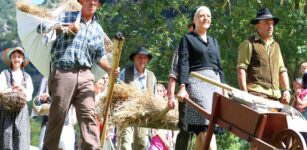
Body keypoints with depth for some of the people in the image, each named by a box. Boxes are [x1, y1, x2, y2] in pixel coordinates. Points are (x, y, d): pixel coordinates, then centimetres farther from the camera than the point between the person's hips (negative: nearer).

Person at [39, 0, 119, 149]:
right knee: (57, 115, -2)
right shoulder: (66, 17, 10)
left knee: (89, 115, -8)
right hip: (63, 73, -3)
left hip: (85, 76, 3)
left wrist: (109, 69, 0)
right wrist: (68, 28, -11)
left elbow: (100, 56, 21)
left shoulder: (98, 29, 20)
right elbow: (43, 27, 0)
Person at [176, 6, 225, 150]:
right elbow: (183, 64, -5)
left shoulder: (213, 41, 22)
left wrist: (223, 88, 12)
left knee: (201, 129, 2)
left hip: (215, 83, 6)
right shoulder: (187, 39, 5)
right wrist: (182, 87, -17)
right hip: (197, 82, -6)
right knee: (206, 125, -19)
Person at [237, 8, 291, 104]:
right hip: (257, 93, -6)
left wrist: (286, 90, 9)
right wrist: (245, 93, -15)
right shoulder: (249, 44, 2)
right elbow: (241, 69, -6)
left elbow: (282, 70, 23)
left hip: (275, 95, 6)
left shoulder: (276, 46, 22)